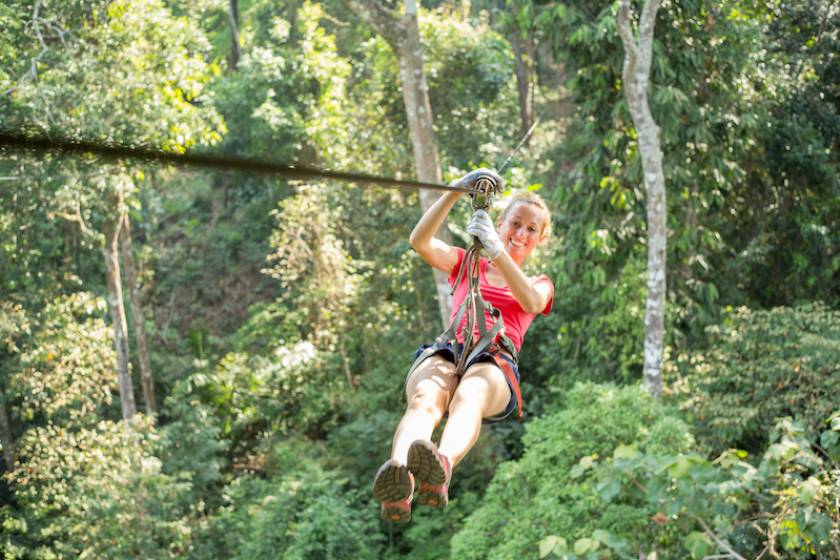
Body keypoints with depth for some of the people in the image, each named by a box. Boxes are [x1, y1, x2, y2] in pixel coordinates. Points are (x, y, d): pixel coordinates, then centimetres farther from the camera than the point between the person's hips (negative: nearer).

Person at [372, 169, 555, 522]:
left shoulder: (540, 283, 28)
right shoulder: (466, 264, 31)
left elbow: (531, 302, -1)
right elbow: (420, 241, 10)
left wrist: (496, 250, -14)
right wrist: (456, 191, -1)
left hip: (497, 364, -1)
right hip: (447, 352, 1)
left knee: (470, 395, -41)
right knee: (425, 397, -38)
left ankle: (443, 466, -73)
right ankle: (399, 476, -70)